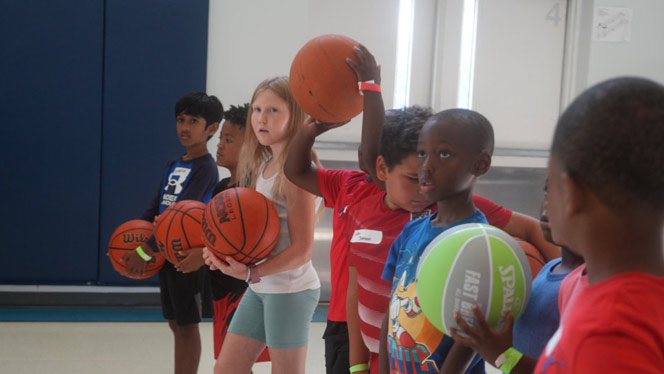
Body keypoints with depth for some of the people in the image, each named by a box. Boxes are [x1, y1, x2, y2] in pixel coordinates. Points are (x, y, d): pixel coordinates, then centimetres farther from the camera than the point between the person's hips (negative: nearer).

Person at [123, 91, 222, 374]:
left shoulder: (205, 168, -14)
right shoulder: (173, 166, 12)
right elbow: (155, 209, 13)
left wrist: (145, 251, -22)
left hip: (187, 258, -8)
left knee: (187, 326, 1)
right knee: (175, 324, 15)